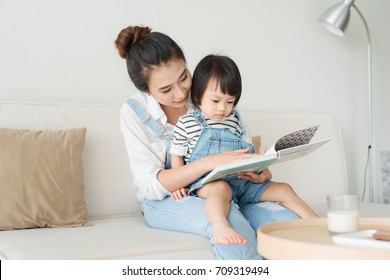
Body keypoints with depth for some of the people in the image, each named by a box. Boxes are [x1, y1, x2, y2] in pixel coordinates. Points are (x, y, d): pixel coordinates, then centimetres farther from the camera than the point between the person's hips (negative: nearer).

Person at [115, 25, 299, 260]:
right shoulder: (134, 111, -8)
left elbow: (241, 149, 6)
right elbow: (150, 184, -15)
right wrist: (208, 163, -31)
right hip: (164, 202, -3)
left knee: (288, 220, -25)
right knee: (230, 220, -37)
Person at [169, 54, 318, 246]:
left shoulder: (234, 120, 15)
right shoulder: (186, 123, 2)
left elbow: (246, 150, 18)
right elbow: (177, 155, 8)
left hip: (240, 179, 6)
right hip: (207, 181, -6)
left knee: (284, 189, -3)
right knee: (221, 189, -42)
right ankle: (220, 227, -67)